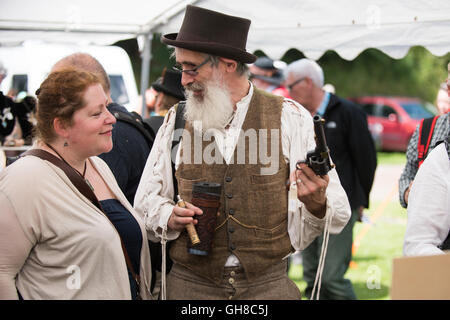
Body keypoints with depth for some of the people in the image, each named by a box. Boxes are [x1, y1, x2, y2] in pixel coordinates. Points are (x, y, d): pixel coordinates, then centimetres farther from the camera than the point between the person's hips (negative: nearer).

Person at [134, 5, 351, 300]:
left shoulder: (289, 118, -3)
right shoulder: (177, 120, 4)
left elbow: (338, 215, -5)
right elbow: (147, 201, 11)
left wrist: (316, 204, -27)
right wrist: (169, 217, -10)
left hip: (269, 285, -1)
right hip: (191, 286, 2)